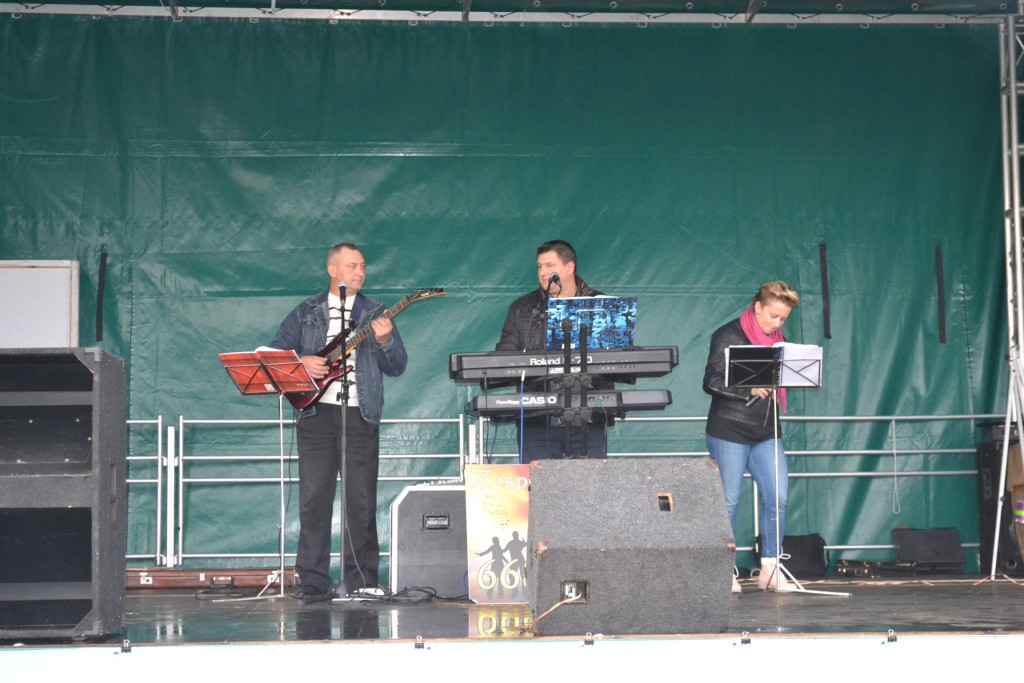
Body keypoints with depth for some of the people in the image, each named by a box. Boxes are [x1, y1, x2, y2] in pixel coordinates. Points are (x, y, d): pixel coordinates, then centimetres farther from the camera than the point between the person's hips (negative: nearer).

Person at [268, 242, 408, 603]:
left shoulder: (375, 314, 11)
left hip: (360, 414, 0)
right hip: (316, 411, 0)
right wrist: (301, 363, -8)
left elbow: (397, 367, 5)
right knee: (313, 498, -2)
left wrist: (385, 341, -13)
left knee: (361, 501, -1)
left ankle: (360, 581, 6)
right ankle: (313, 583, 3)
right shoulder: (306, 312, 13)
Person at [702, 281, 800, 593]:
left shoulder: (777, 340, 13)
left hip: (766, 433, 6)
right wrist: (750, 389, -23)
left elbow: (784, 380, 17)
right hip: (729, 432, -6)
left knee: (777, 499, -2)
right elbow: (712, 381, -13)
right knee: (729, 501, -1)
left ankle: (770, 568, 8)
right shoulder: (728, 336, -6)